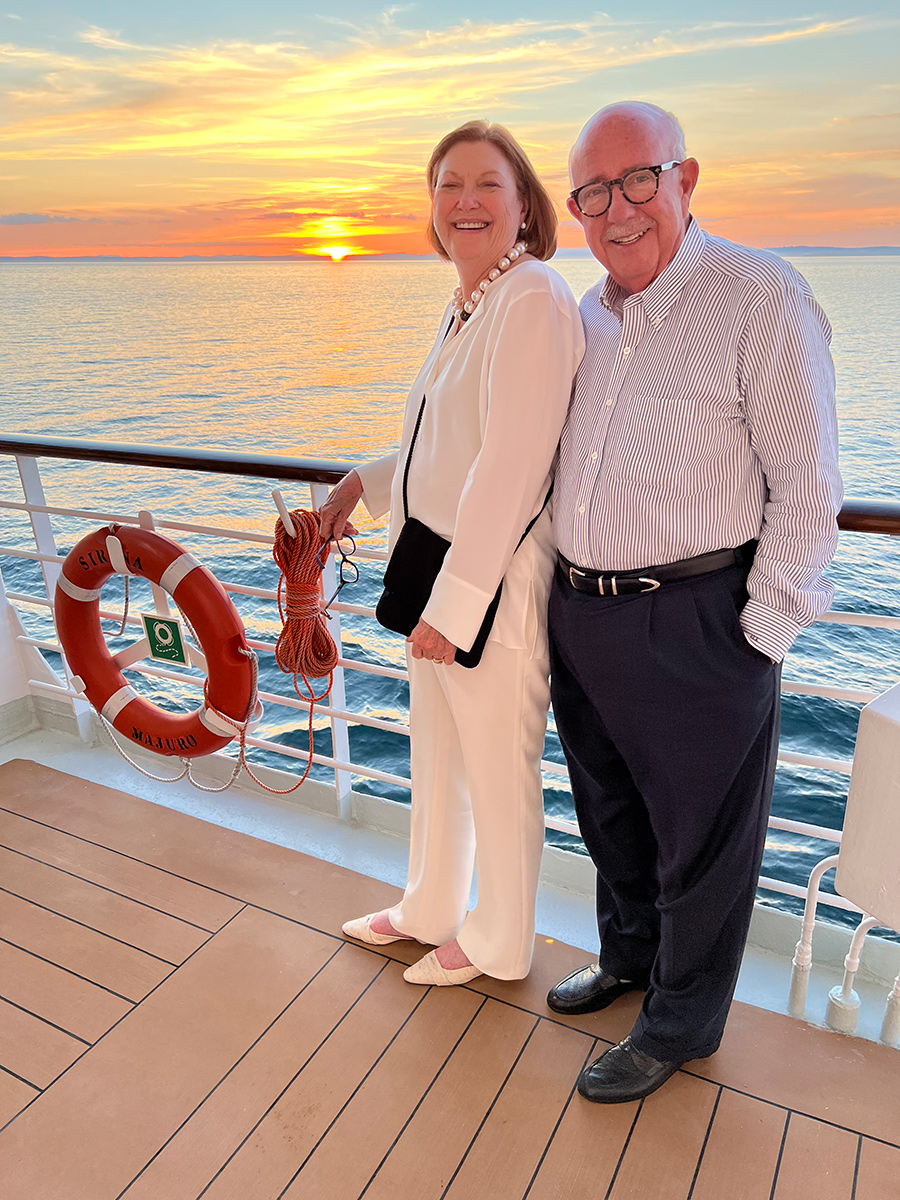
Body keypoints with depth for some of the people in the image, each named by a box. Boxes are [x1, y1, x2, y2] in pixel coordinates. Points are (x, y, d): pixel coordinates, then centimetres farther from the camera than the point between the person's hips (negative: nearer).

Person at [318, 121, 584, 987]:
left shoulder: (532, 301, -16)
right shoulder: (465, 306, 13)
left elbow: (510, 468, -23)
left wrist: (455, 603, -22)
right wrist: (366, 483, 15)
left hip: (494, 580, -9)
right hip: (436, 570, 9)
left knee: (497, 772, 10)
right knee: (435, 759, 23)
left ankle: (496, 947, 36)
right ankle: (428, 912, 47)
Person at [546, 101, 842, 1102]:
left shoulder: (760, 297, -10)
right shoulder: (585, 315, 10)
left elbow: (806, 489, -12)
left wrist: (761, 635, -14)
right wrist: (569, 594, 15)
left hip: (696, 622, -6)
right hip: (579, 612, 7)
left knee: (700, 838, 11)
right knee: (609, 813, 22)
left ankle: (680, 1022, 34)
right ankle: (627, 956, 48)